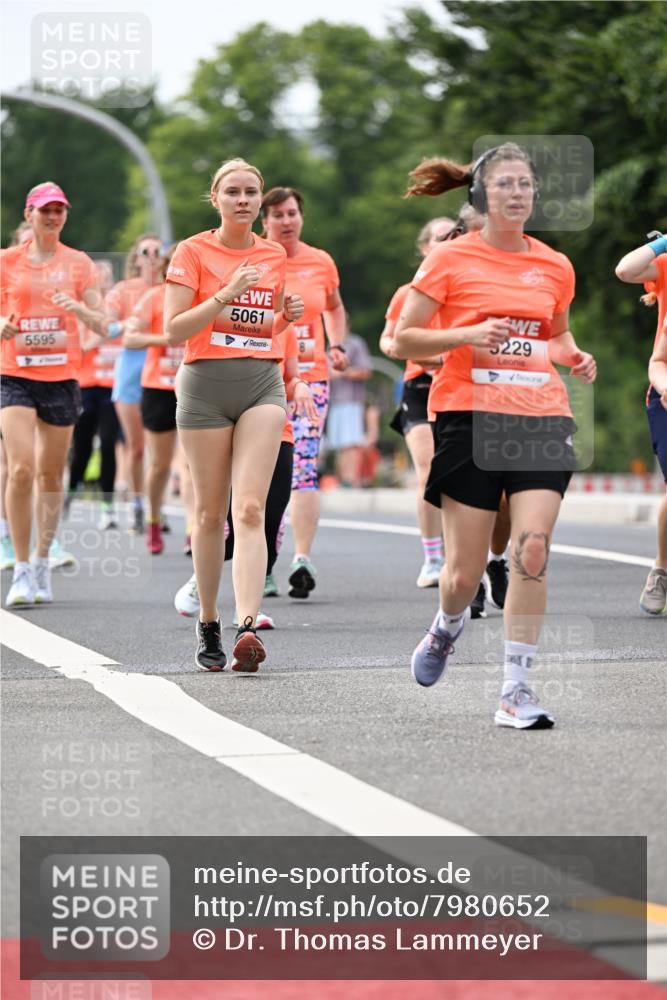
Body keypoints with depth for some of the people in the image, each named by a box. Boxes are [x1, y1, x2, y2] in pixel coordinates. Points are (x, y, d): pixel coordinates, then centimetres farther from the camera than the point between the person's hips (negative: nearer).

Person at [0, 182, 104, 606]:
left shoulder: (79, 263, 6)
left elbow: (100, 319, 2)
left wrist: (79, 309, -20)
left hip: (62, 376, 2)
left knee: (51, 474, 8)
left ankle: (43, 564, 22)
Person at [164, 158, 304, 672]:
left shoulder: (275, 255, 12)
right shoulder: (193, 252, 0)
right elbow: (173, 330, -8)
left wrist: (287, 315, 1)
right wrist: (225, 296, -18)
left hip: (264, 383, 2)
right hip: (206, 383, -2)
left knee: (250, 509, -13)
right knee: (211, 512, 4)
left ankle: (248, 628, -25)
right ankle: (208, 626, 19)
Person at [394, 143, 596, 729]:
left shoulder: (555, 267, 12)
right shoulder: (451, 260, 0)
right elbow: (403, 340, 0)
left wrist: (574, 357, 6)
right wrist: (466, 335, -15)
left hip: (542, 420, 2)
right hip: (470, 419, -2)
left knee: (532, 549, -16)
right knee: (465, 572, 0)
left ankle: (517, 691, -10)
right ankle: (447, 627, 37)